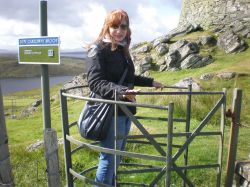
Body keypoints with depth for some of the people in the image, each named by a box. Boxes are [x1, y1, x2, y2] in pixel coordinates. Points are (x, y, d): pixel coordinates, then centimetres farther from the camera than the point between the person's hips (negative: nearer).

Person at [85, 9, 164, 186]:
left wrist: (150, 82, 30)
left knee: (117, 157, 18)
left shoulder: (122, 50, 13)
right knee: (109, 159, 0)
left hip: (125, 111, 8)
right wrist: (121, 91, -37)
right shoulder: (98, 49, -10)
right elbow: (95, 82, -22)